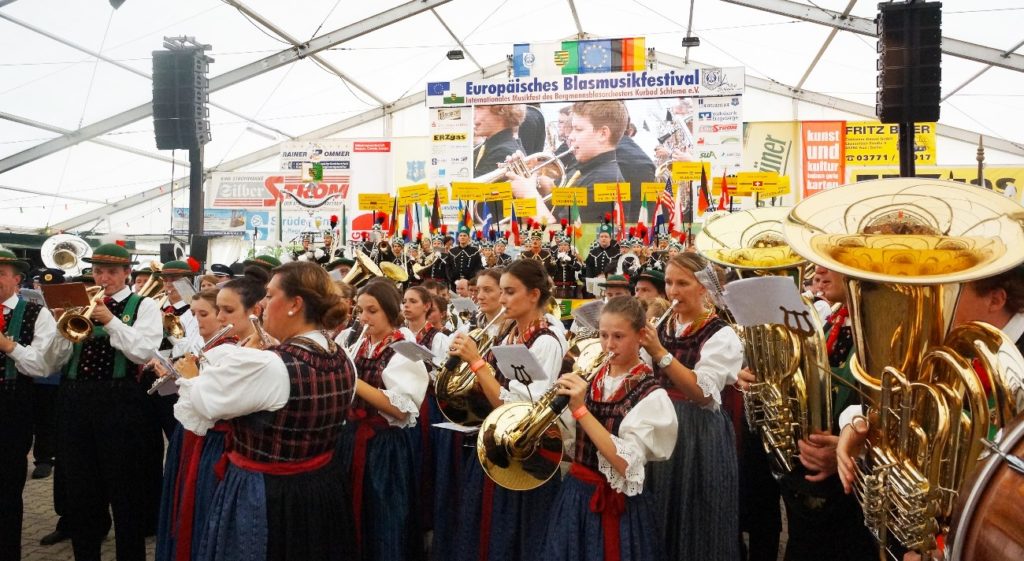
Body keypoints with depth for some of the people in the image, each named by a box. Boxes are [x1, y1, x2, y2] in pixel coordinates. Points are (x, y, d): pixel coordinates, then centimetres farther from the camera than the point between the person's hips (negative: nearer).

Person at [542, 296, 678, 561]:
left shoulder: (651, 396, -13)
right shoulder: (590, 379, 3)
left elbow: (626, 464, -24)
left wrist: (581, 409, -27)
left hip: (616, 506, -5)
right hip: (574, 496, 5)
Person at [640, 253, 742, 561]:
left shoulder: (721, 336, -10)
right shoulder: (661, 329, 8)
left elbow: (703, 393, -23)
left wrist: (660, 354, -28)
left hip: (697, 436, -5)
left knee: (692, 521, 4)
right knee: (659, 517, 16)